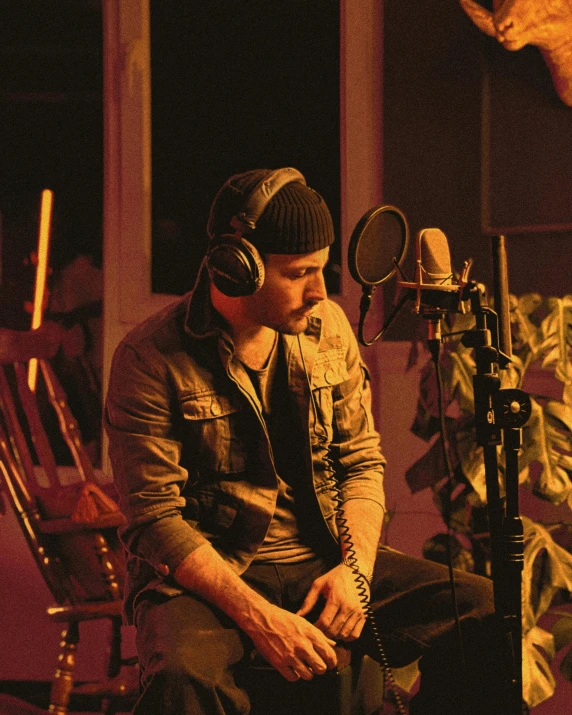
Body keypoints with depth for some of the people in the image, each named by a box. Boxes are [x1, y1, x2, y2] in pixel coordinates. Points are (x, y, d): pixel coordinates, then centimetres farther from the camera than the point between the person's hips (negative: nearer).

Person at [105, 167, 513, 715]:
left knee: (485, 610, -12)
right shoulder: (152, 360, -14)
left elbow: (362, 460, 11)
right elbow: (155, 518, -16)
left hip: (321, 561, 6)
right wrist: (258, 617, -25)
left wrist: (355, 567, -9)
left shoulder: (327, 327, 4)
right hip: (205, 571, -5)